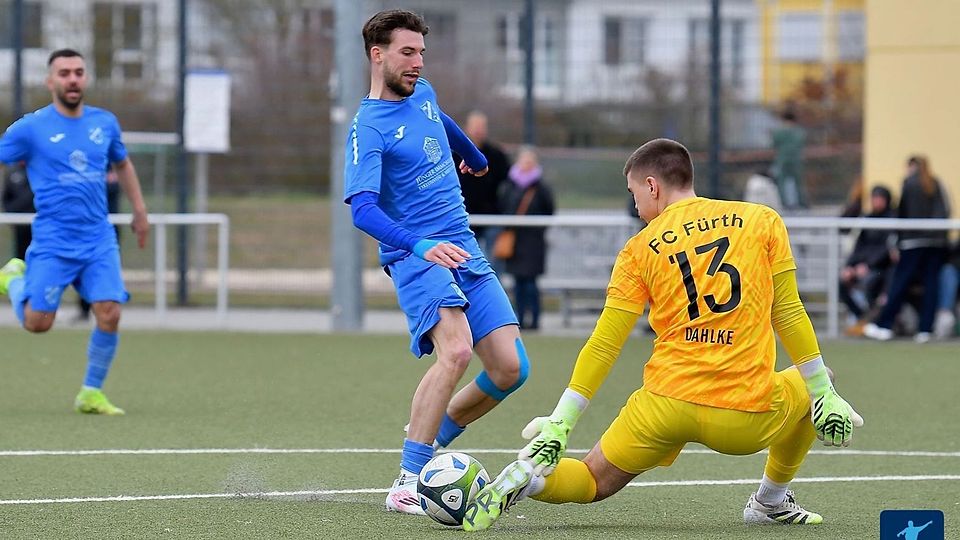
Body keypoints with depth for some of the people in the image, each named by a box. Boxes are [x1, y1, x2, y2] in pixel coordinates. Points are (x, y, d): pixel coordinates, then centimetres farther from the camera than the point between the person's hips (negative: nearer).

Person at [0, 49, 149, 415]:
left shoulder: (105, 123, 8)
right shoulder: (30, 129, -5)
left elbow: (122, 164, 26)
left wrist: (139, 211, 22)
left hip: (99, 241, 3)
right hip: (53, 243, -3)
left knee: (110, 315, -12)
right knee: (38, 323, -6)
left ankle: (91, 394, 5)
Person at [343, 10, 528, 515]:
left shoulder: (423, 95, 10)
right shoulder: (367, 129, -14)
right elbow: (363, 209, -27)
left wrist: (475, 156, 55)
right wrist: (421, 245, -41)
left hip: (465, 251, 8)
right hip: (415, 256, -8)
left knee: (510, 368, -4)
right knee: (456, 350, -30)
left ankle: (430, 442, 17)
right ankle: (407, 484, -27)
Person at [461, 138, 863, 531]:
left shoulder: (640, 249, 5)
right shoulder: (763, 221, 7)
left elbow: (603, 346, 2)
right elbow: (788, 314, 4)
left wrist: (559, 425, 3)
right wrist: (824, 395, 11)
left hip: (666, 405, 0)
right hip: (746, 419, 0)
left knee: (592, 482, 19)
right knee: (806, 389, 32)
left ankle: (528, 475, -12)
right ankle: (771, 501, 31)